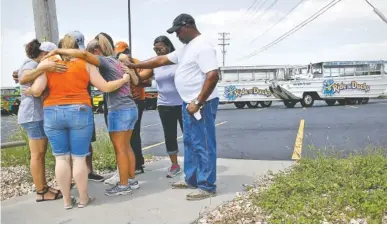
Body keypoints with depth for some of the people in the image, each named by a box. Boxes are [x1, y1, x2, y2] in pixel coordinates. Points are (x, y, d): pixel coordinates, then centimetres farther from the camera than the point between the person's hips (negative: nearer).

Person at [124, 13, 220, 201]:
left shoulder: (202, 47, -16)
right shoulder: (186, 48, 17)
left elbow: (213, 76, -24)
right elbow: (161, 60, 21)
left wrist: (198, 103, -24)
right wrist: (135, 65, 18)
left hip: (201, 104, -11)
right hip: (189, 103, 11)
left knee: (203, 145, -4)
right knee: (190, 143, 17)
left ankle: (207, 187, 4)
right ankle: (192, 179, 29)